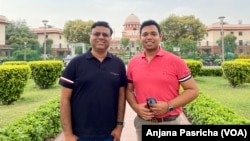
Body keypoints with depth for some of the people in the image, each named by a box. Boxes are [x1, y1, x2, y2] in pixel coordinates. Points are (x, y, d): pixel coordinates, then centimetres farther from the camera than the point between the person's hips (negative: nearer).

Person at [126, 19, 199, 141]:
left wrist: (169, 106, -16)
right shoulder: (133, 63, 2)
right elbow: (129, 90, 11)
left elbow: (193, 90, -5)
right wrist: (136, 107, -8)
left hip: (170, 123, -2)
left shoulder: (175, 61, -7)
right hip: (142, 122, 3)